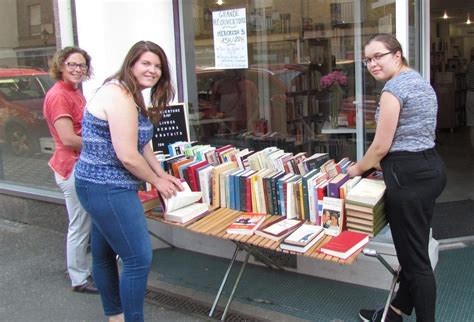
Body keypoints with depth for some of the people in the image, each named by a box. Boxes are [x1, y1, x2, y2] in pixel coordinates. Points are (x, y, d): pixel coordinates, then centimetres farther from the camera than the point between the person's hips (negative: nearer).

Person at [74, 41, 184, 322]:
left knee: (104, 254, 21)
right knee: (139, 259, -8)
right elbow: (128, 156, -23)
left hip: (103, 186, 11)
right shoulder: (119, 96, -20)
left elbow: (142, 143, 17)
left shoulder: (130, 95, 13)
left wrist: (163, 175, 9)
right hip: (108, 189, -11)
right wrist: (157, 182, -9)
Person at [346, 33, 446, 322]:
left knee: (415, 257, 0)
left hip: (409, 175, -11)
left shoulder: (395, 86, -15)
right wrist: (377, 166, 22)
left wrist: (358, 168, 3)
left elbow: (381, 146, -16)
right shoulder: (421, 82, 16)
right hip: (430, 167, 11)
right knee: (414, 250, 19)